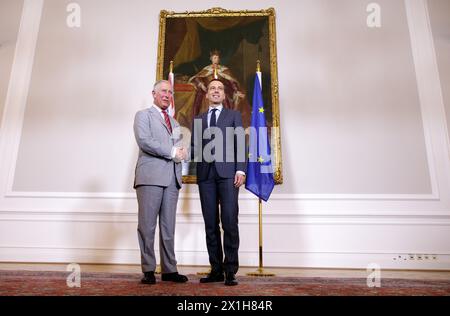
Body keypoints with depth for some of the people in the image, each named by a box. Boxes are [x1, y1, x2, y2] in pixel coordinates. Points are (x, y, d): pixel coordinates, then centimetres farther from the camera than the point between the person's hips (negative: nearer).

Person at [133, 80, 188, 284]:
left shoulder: (174, 123, 28)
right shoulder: (143, 115, 8)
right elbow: (144, 140, -8)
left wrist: (182, 152, -1)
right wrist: (172, 152, -9)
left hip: (172, 177, 5)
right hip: (150, 176, -5)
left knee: (169, 227, 6)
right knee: (147, 226, -2)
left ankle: (169, 270, 11)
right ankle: (148, 270, 6)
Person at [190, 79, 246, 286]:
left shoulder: (234, 115, 15)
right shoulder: (198, 120, 22)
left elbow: (240, 144, 4)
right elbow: (194, 148, 18)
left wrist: (240, 170, -7)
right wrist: (196, 151, -5)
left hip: (227, 173, -3)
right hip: (206, 175, 3)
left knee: (229, 222, -8)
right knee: (210, 224, 3)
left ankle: (230, 270, 0)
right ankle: (216, 269, 10)